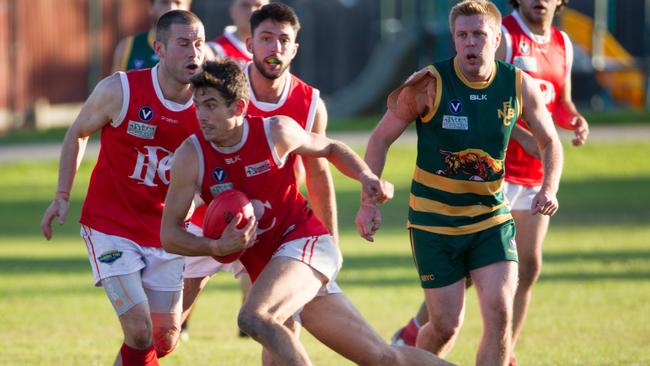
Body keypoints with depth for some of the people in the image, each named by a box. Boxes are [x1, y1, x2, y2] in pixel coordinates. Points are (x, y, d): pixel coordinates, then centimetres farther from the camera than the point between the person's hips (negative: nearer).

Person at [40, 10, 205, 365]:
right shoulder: (119, 90, -15)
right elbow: (77, 133, 3)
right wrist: (62, 197, 1)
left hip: (164, 233, 4)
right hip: (110, 226, -4)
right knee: (140, 332, -16)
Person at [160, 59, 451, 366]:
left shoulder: (276, 131, -10)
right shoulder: (191, 156, -8)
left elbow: (330, 148, 11)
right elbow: (169, 234, -8)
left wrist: (366, 178, -7)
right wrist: (217, 247, -26)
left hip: (305, 241, -4)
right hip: (263, 266, 4)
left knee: (254, 318, -32)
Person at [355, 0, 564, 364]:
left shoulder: (520, 86, -5)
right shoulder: (430, 85, -13)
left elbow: (550, 143, 10)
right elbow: (381, 138, -4)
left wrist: (549, 188, -9)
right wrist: (370, 202, -11)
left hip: (492, 219, 2)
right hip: (434, 222, -2)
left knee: (499, 312, -14)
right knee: (447, 325, -1)